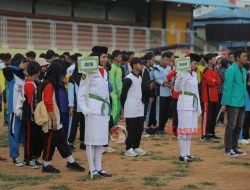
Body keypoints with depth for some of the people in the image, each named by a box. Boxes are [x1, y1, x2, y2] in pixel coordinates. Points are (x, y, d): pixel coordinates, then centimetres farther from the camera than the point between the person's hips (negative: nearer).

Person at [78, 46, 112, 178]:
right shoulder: (90, 72, -9)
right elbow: (81, 93, -10)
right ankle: (92, 169, 3)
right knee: (92, 140, -2)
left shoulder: (105, 72, 13)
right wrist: (84, 109, -19)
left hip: (104, 109, 7)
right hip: (93, 109, -7)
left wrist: (108, 109, 16)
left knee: (101, 140, 9)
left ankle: (99, 168, 15)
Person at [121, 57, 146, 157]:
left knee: (139, 129, 9)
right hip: (131, 110, -8)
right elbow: (123, 93, -11)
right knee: (131, 130, -3)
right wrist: (124, 106, -7)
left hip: (139, 109, 8)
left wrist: (142, 102, 11)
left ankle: (136, 147, 19)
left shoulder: (140, 78, 14)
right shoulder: (129, 79, -13)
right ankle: (128, 149, 4)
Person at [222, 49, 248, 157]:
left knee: (239, 126, 11)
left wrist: (245, 101, 11)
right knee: (231, 126, -2)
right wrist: (225, 103, -15)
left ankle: (234, 148, 20)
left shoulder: (244, 71, 14)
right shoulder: (231, 70, -10)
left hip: (242, 103, 8)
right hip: (233, 103, -8)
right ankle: (228, 149, 5)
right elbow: (227, 87, -12)